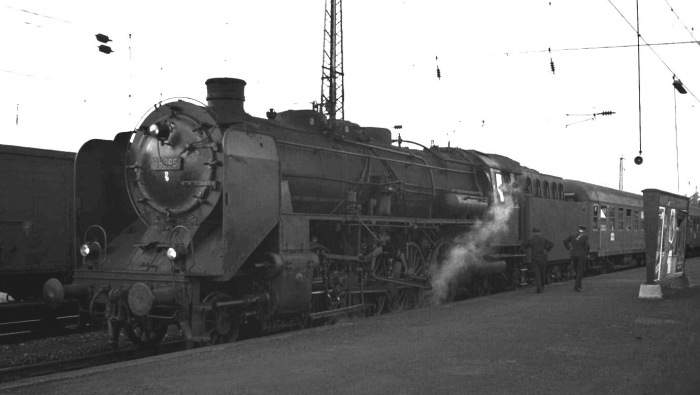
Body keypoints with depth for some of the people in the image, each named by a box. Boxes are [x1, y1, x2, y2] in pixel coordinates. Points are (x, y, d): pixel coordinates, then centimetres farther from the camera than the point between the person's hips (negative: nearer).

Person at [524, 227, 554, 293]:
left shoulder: (530, 240, -4)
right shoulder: (543, 239, 1)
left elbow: (526, 246, 11)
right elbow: (551, 244, -5)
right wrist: (547, 250, 0)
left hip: (535, 258, -2)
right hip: (543, 258, 2)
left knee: (537, 274, -2)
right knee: (542, 273, 16)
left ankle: (539, 288, -13)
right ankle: (542, 287, 26)